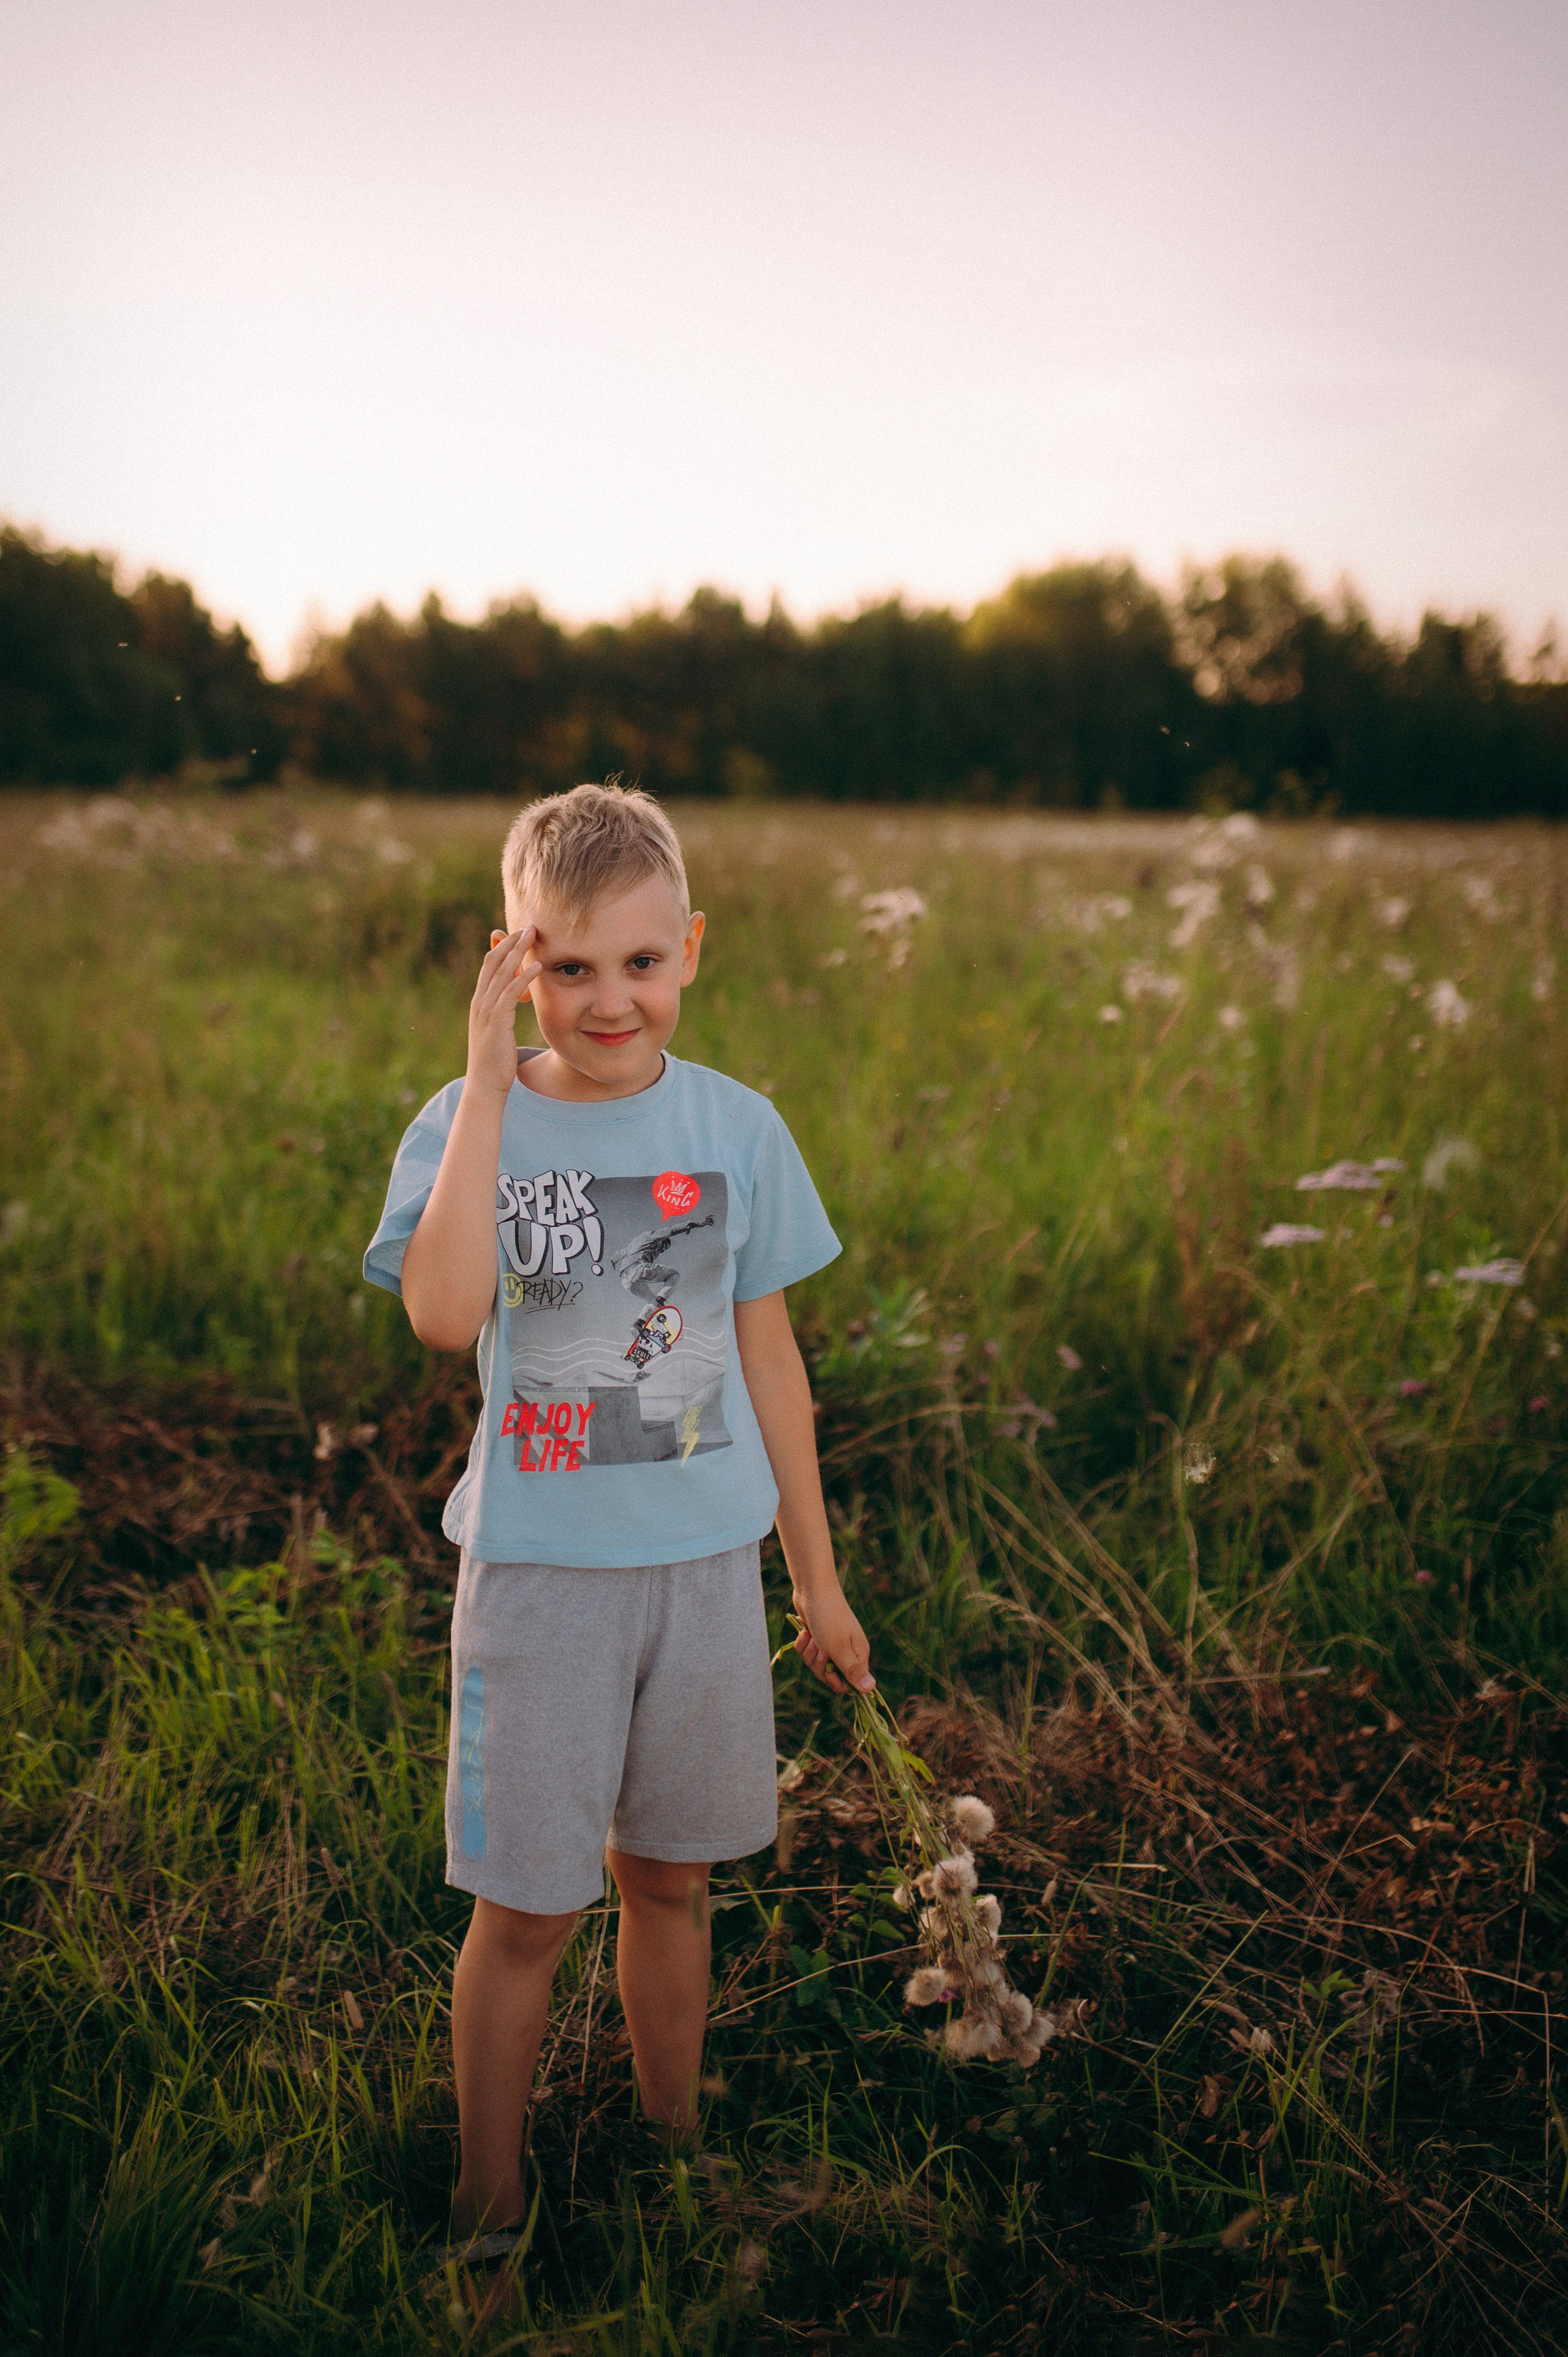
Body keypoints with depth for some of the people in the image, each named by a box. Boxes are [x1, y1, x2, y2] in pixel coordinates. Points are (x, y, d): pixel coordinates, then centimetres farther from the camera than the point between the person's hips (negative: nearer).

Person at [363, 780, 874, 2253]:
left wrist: (818, 1580, 10)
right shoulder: (470, 1123, -9)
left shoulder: (737, 1127, -2)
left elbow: (767, 1357, 6)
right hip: (538, 1570, -2)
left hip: (705, 1564, 2)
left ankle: (674, 2147, 39)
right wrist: (488, 1080, -26)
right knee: (527, 1911, 5)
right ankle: (490, 2213, 27)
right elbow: (443, 1315, -29)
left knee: (668, 1878, 17)